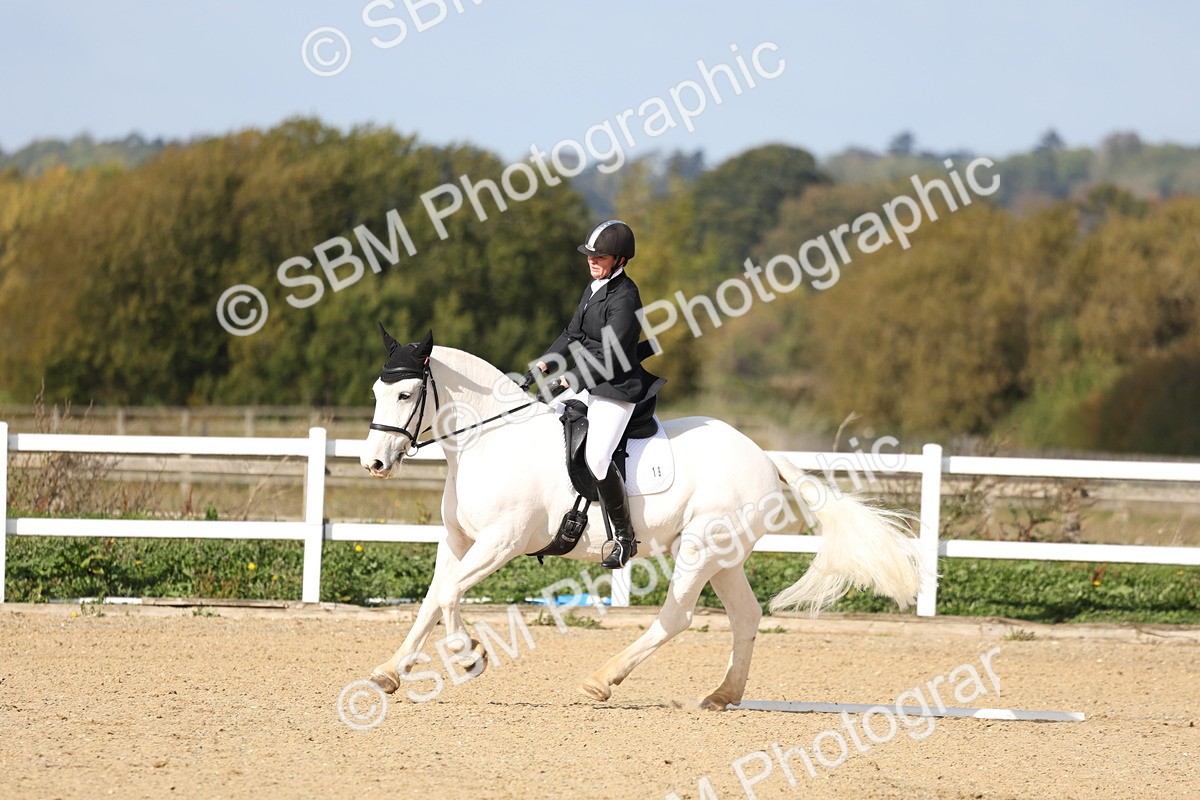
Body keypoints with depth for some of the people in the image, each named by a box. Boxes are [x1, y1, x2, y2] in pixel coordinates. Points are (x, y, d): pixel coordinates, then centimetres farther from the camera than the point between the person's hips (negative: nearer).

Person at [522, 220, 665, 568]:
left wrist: (573, 381, -22)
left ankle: (624, 537, -13)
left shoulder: (624, 298, -17)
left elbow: (609, 356, -21)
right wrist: (544, 364, 10)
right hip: (588, 385, 10)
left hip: (616, 389, -10)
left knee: (596, 457, -23)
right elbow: (573, 335, 21)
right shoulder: (594, 289, 13)